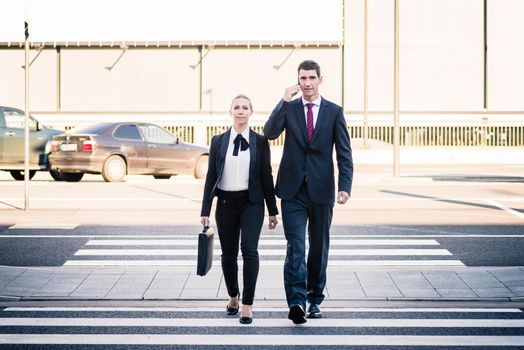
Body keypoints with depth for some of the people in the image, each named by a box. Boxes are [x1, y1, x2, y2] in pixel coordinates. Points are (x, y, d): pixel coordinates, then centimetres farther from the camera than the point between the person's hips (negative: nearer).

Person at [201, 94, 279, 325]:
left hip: (251, 202, -2)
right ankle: (233, 297, 31)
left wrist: (273, 211, 3)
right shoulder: (218, 141, 4)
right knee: (228, 254, 9)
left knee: (249, 249, -16)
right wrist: (205, 211, 0)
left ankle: (247, 304, -12)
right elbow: (211, 176, 4)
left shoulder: (260, 142, 2)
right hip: (226, 202, 2)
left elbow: (266, 176, 4)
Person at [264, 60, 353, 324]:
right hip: (293, 190, -1)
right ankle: (296, 302, -18)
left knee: (319, 247, 10)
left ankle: (314, 299, 23)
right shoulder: (288, 108, 6)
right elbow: (270, 133, -12)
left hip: (321, 190, 1)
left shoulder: (334, 112, 3)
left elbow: (344, 153, 1)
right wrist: (284, 101, -16)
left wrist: (345, 187, -10)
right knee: (295, 246, -11)